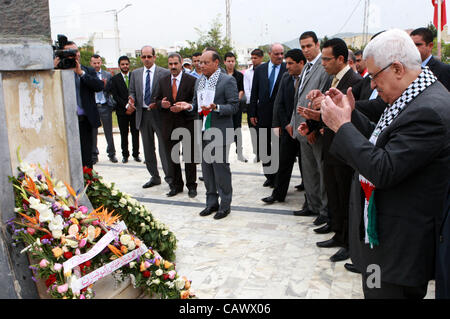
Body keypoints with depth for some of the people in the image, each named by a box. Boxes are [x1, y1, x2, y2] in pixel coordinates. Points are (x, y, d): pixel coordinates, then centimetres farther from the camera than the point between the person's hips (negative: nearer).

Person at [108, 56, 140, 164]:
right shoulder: (115, 79, 5)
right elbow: (115, 96, -2)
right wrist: (126, 106, -11)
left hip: (134, 110, 1)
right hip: (122, 110, 0)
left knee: (135, 133, 4)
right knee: (124, 134, 5)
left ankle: (136, 154, 14)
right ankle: (125, 155, 14)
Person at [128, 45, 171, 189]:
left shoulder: (165, 73, -3)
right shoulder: (135, 73, 11)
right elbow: (132, 91, 14)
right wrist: (132, 99, -8)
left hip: (159, 114, -5)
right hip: (142, 114, 5)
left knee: (164, 146, -3)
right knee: (148, 148, 12)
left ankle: (169, 177, 7)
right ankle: (154, 177, 24)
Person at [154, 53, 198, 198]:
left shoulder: (191, 80, -3)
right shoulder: (163, 81, 10)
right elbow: (157, 100, 12)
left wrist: (183, 107, -20)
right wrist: (161, 103, -10)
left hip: (187, 123, -4)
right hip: (169, 124, 4)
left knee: (189, 157, 4)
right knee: (172, 156, 10)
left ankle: (191, 186, 16)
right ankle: (176, 185, 23)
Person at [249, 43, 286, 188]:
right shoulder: (260, 69, 7)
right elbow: (254, 93, 8)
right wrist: (252, 113, 3)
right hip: (263, 115, 3)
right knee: (263, 147, 8)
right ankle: (269, 176, 22)